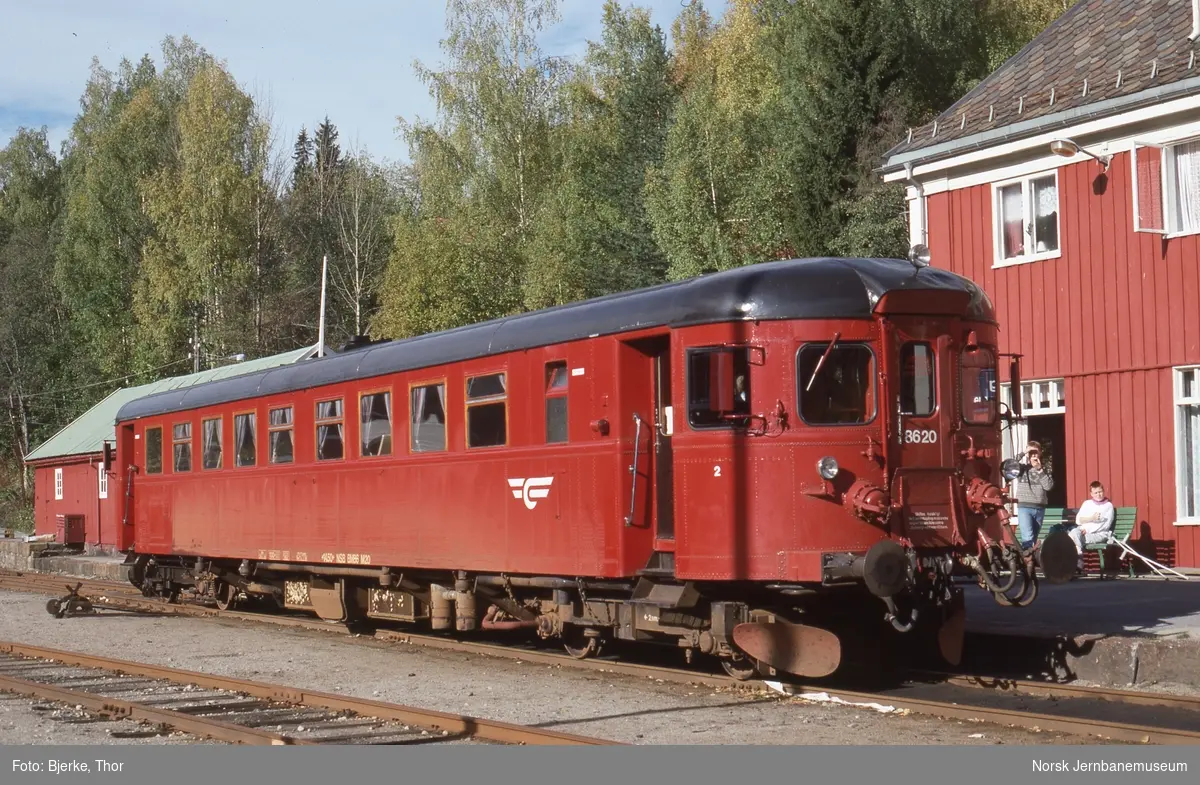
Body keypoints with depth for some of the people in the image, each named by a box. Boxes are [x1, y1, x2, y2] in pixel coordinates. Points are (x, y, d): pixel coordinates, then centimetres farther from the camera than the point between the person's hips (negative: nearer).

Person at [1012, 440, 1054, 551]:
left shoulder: (1044, 468, 9)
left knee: (1034, 539, 11)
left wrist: (1040, 470, -8)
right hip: (1024, 507, -4)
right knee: (1028, 538, -15)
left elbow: (1049, 486, -2)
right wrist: (1024, 458, -11)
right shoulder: (1022, 466, 3)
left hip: (1040, 508, 4)